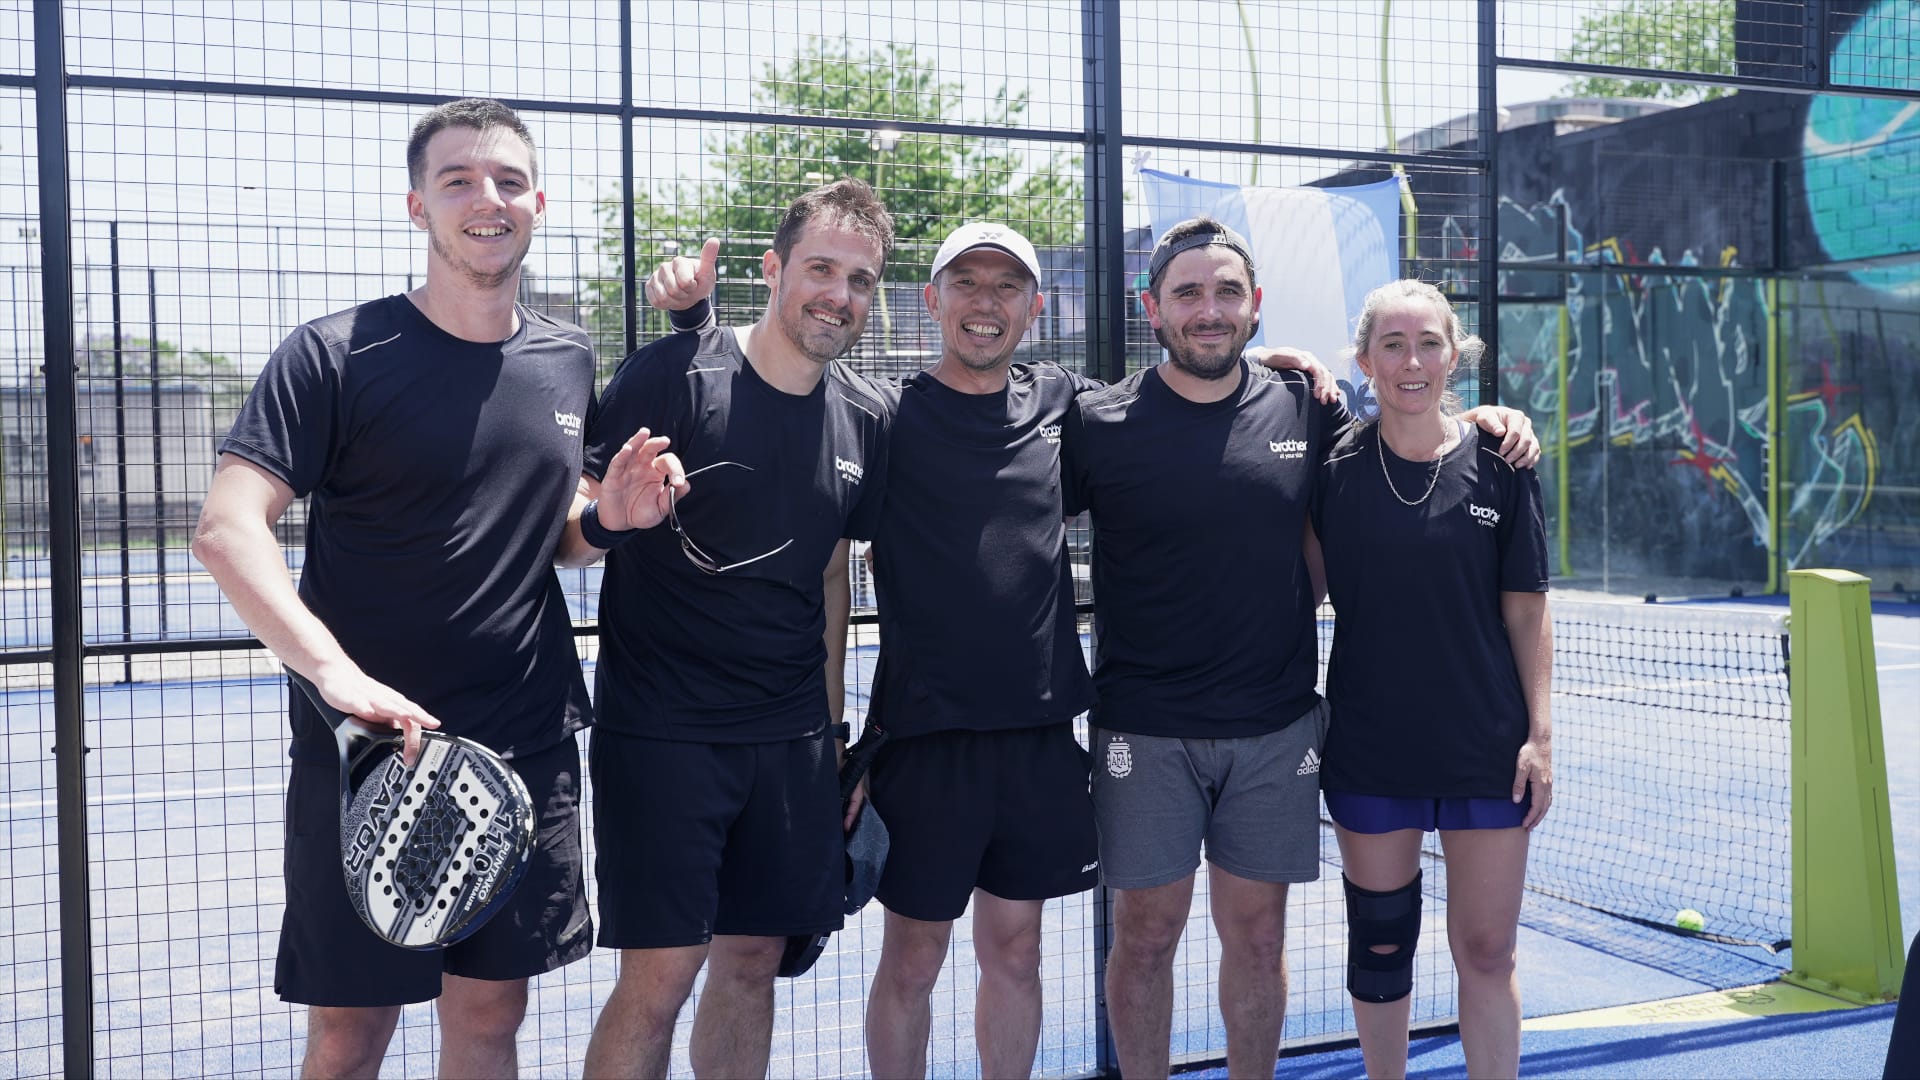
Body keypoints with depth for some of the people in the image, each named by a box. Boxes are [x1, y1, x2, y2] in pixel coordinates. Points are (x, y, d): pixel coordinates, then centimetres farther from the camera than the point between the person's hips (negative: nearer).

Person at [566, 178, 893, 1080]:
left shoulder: (866, 420, 7)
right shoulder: (673, 374, -9)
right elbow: (568, 534, -8)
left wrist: (832, 730, 16)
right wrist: (607, 520, -31)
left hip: (791, 740, 5)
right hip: (659, 730, -5)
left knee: (753, 961, 11)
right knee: (660, 973, -5)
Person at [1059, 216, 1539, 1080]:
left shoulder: (1304, 410, 4)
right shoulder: (1098, 424, -5)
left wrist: (1481, 418, 5)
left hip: (1275, 730, 2)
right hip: (1145, 735, -2)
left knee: (1258, 935, 11)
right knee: (1146, 933, 6)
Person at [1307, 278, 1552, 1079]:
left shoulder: (1499, 465, -2)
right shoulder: (1334, 469, -2)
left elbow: (1526, 611, 1)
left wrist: (1539, 733, -3)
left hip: (1487, 751, 0)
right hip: (1370, 750, 1)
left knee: (1486, 954, 5)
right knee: (1379, 946, 12)